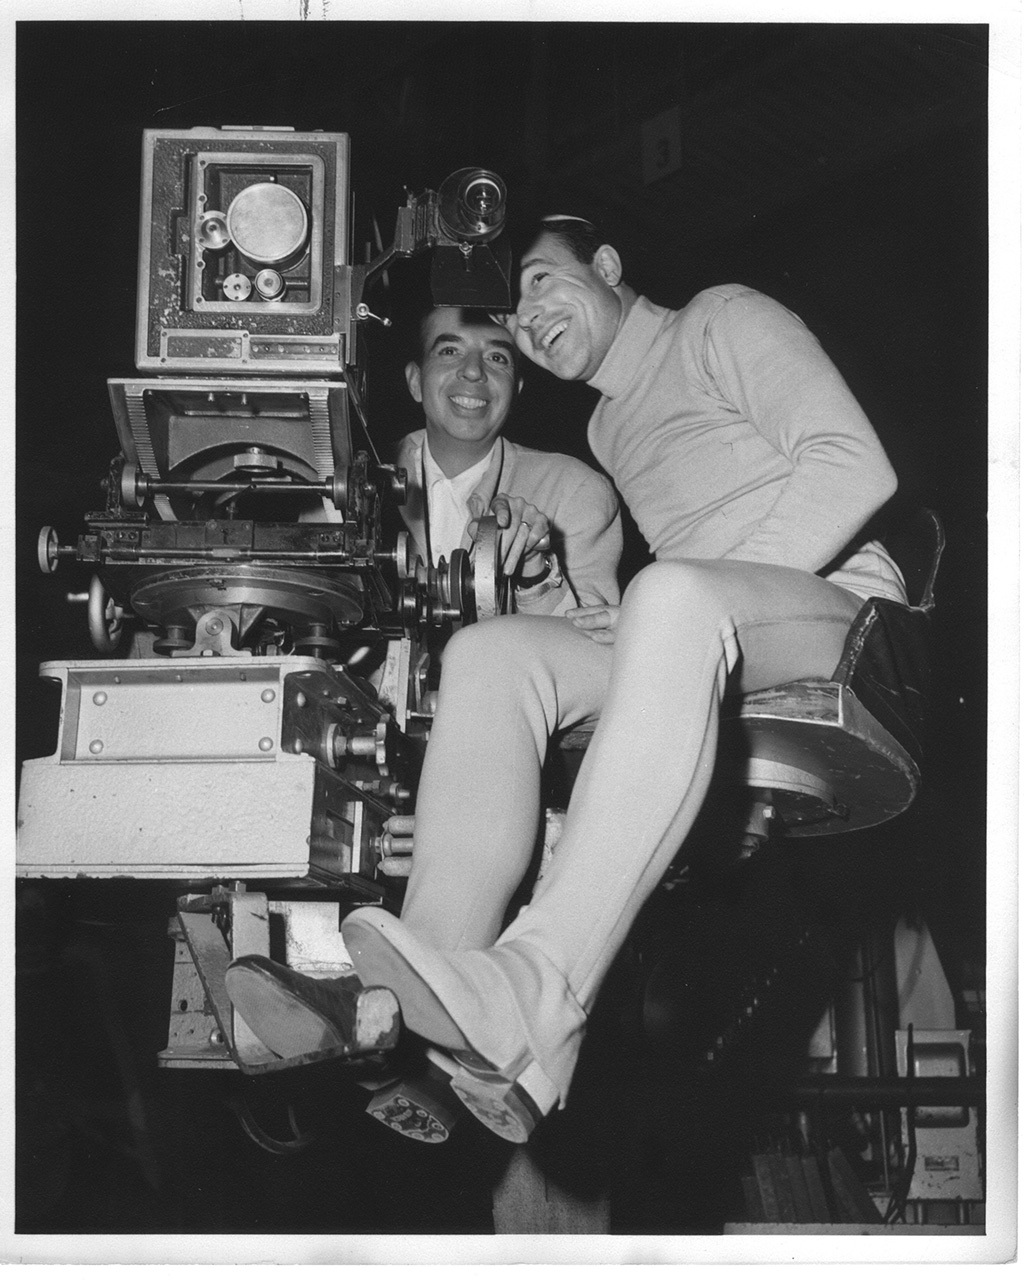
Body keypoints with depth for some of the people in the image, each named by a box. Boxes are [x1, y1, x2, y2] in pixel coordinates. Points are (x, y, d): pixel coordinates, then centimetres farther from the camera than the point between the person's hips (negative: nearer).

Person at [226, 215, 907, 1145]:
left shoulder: (725, 320, 8)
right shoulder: (610, 426, 30)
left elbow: (856, 465, -7)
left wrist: (704, 596, -16)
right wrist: (623, 623, 1)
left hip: (837, 602, -6)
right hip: (698, 646, 6)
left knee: (676, 601, -40)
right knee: (490, 655, -20)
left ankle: (537, 998, -54)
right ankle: (412, 1027, -39)